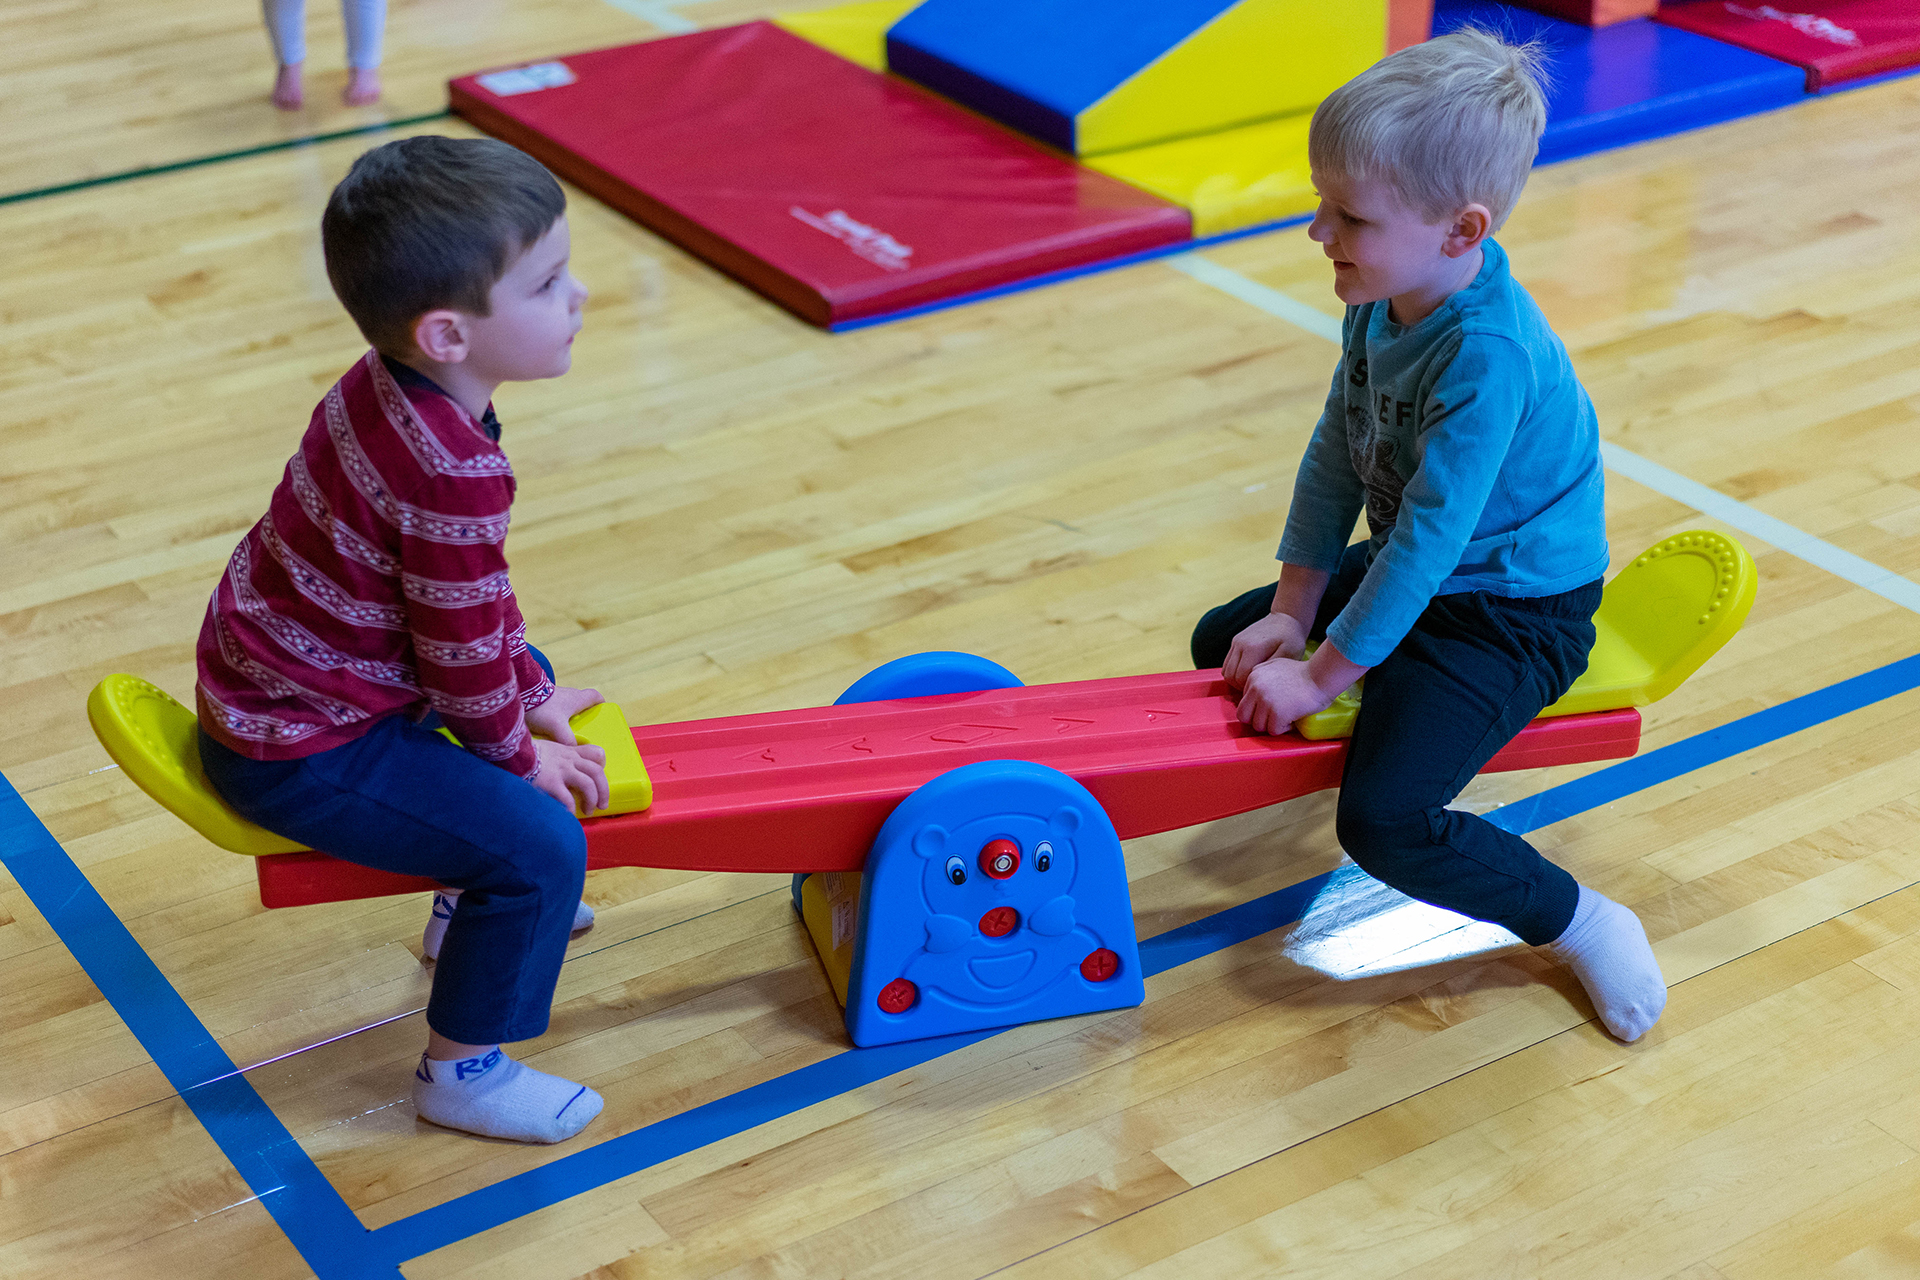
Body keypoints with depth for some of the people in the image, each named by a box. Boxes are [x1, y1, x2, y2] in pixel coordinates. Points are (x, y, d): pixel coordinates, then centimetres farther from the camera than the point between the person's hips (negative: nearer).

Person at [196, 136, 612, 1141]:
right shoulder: (456, 475, -33)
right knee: (539, 843, -15)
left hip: (268, 675, 11)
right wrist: (518, 758, -3)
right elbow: (462, 646, -21)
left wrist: (531, 695, 13)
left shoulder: (388, 386, -2)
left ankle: (473, 905, 44)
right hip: (298, 749, -11)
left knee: (526, 677, 29)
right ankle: (462, 1072, 4)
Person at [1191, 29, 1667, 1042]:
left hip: (1510, 615, -9)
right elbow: (1337, 455, 2)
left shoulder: (1488, 358, -33)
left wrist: (1321, 674, -22)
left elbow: (1430, 535, -30)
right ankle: (1401, 716, 32)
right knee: (1222, 646, 15)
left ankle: (1579, 924, -3)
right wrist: (1291, 617, -1)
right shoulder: (1383, 299, -6)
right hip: (1416, 574, 9)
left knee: (1384, 822, -23)